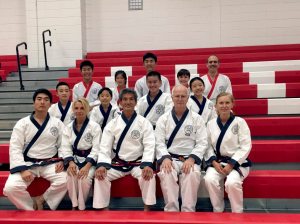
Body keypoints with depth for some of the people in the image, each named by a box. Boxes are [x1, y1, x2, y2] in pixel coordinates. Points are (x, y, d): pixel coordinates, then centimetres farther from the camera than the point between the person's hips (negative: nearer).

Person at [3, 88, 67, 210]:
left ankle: (40, 200, 1)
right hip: (28, 164, -1)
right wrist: (22, 169, -17)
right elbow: (15, 148, -6)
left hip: (50, 164, 1)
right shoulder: (22, 123, -1)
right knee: (11, 188, -24)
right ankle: (32, 209, 4)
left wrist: (61, 160, -13)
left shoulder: (57, 123, 2)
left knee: (65, 180, -25)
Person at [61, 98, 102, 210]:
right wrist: (71, 162, -18)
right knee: (71, 176, -28)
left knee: (85, 178, -30)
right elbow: (65, 147, 1)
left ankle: (81, 207, -8)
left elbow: (96, 149, -10)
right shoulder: (68, 127, 7)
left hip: (90, 160, -2)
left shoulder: (95, 127, -5)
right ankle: (74, 205, -11)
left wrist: (87, 166, -23)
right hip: (74, 159, 3)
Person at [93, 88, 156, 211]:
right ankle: (103, 208, -6)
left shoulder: (144, 123, -2)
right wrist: (102, 165, -21)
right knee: (100, 175, -21)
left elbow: (149, 146, -9)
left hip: (137, 163, -2)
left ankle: (147, 208, -12)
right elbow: (104, 147, -2)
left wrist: (147, 165, -26)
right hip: (117, 163, 2)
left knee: (149, 175, -29)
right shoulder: (112, 124, 3)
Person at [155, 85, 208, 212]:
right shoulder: (163, 119, 10)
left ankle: (188, 211, -24)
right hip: (170, 158, 1)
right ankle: (171, 210, -23)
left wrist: (191, 159, -15)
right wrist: (166, 158, -17)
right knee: (166, 173, -33)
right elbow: (159, 142, 3)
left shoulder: (197, 119, 9)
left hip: (190, 159, 0)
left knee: (192, 174, -33)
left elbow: (202, 143, 1)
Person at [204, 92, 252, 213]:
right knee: (210, 180, -27)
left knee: (232, 183, -31)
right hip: (217, 162, 3)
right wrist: (214, 162, -10)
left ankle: (237, 212, -6)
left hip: (236, 162, -2)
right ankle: (217, 210, -5)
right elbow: (208, 146, 7)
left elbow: (245, 146, -6)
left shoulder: (240, 122, -1)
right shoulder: (211, 124, 8)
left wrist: (231, 165, -14)